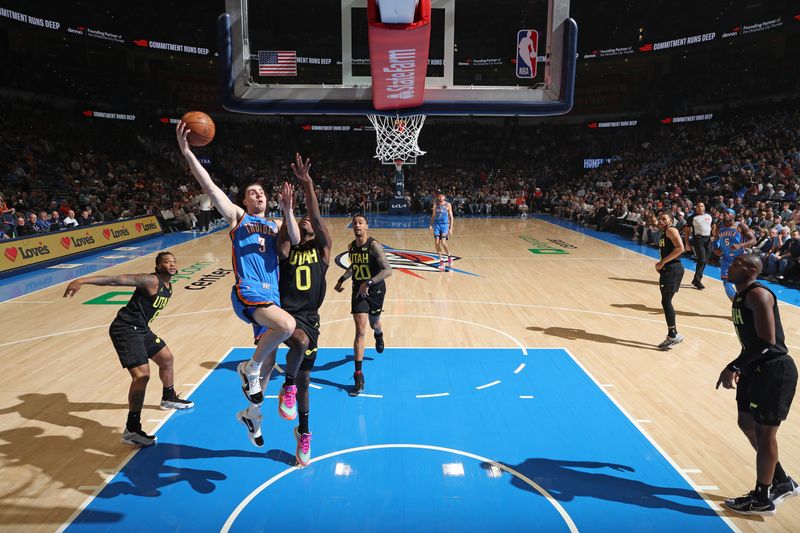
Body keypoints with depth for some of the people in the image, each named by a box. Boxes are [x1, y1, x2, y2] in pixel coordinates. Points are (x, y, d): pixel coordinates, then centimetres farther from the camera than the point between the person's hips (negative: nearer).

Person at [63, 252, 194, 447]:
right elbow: (116, 279, -26)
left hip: (141, 328, 10)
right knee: (142, 375, -21)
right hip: (125, 329, -10)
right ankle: (131, 430, -16)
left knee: (167, 359, 24)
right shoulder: (151, 281, -17)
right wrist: (82, 280, -37)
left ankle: (169, 398, 49)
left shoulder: (168, 288, 11)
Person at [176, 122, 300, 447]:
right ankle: (249, 368, -7)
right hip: (248, 291, -5)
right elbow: (209, 187, -3)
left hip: (272, 296, 6)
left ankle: (251, 414, 35)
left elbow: (295, 240, 0)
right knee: (287, 325, -33)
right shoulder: (237, 216, 9)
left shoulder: (275, 226, 21)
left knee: (269, 360, 12)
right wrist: (186, 152, -12)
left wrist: (287, 210, -13)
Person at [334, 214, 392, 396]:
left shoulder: (374, 245, -19)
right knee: (360, 331, -8)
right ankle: (359, 377, -7)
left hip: (375, 290, -2)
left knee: (374, 323, 22)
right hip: (358, 291, 3)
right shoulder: (351, 247, -1)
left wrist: (369, 283, -37)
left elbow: (388, 270, -28)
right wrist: (342, 280, 9)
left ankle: (379, 335, 65)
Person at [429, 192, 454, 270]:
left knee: (443, 242, -17)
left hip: (445, 224, -3)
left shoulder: (448, 205, -3)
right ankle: (441, 261, 4)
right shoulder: (435, 204, 6)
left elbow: (451, 217, -1)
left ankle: (449, 256, 9)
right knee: (437, 243, -5)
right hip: (436, 224, 3)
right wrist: (431, 225, 6)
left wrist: (451, 228, -7)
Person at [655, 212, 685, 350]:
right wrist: (660, 264, 9)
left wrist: (663, 262, -20)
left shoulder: (671, 230, -9)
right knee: (666, 301, 12)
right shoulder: (663, 234, 20)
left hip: (673, 269, -10)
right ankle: (672, 335, 20)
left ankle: (673, 335, -4)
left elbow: (680, 248, -22)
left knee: (666, 301, -11)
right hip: (667, 270, 10)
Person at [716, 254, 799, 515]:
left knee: (764, 432, 2)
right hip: (756, 369, 10)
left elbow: (767, 341, -26)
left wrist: (732, 367, -24)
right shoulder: (740, 297, 11)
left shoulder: (758, 294, -19)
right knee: (747, 424, 19)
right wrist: (740, 368, 18)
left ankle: (762, 499, 19)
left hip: (774, 371, -10)